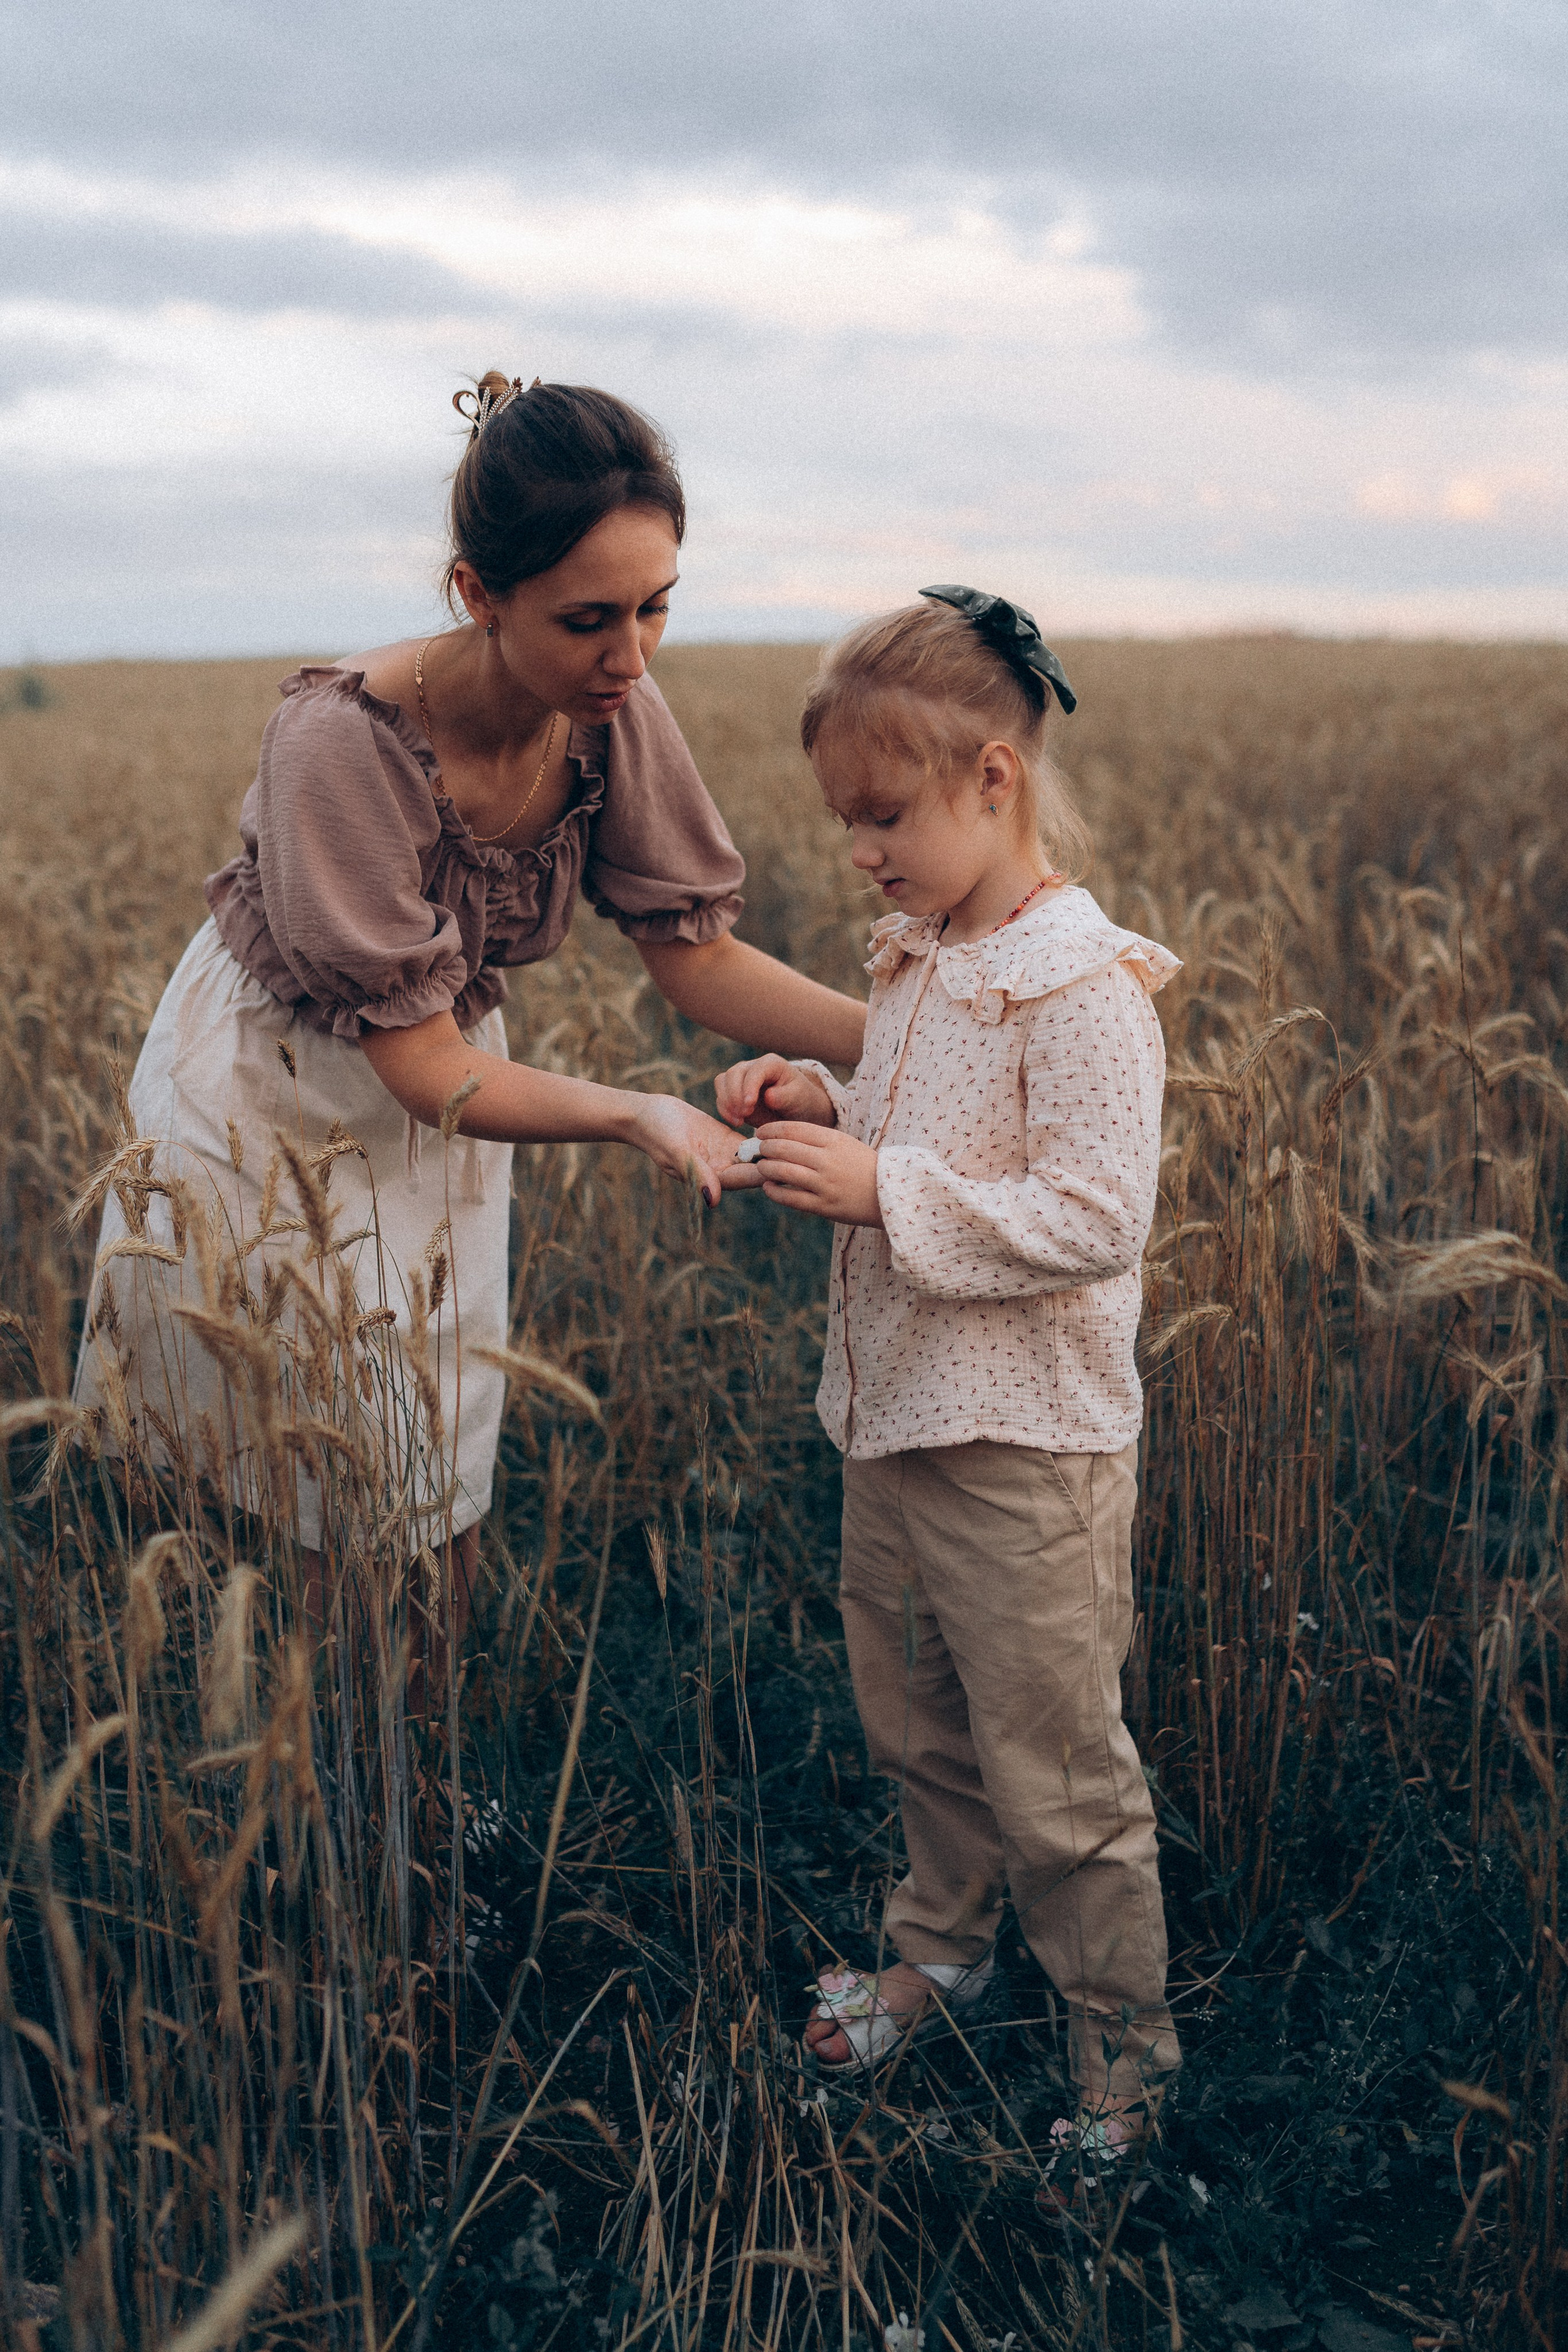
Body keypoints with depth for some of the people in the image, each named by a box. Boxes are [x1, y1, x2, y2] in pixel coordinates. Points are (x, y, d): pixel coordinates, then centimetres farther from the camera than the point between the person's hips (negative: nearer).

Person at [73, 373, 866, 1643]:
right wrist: (635, 1113, -41)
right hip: (273, 1107, -5)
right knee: (325, 1523, 3)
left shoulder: (612, 713, -17)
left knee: (440, 1507, 14)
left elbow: (694, 953, -9)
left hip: (441, 1104, 5)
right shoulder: (344, 739, -33)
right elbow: (427, 1071, -28)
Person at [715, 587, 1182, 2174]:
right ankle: (943, 1945, 46)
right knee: (913, 1724, 23)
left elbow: (1095, 1218, -25)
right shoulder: (917, 961, 7)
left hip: (1025, 1450, -8)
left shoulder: (1081, 987, -20)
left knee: (1054, 1774, 5)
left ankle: (1125, 2054, 25)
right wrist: (821, 1109, 0)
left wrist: (882, 1192, -27)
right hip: (894, 1419, 9)